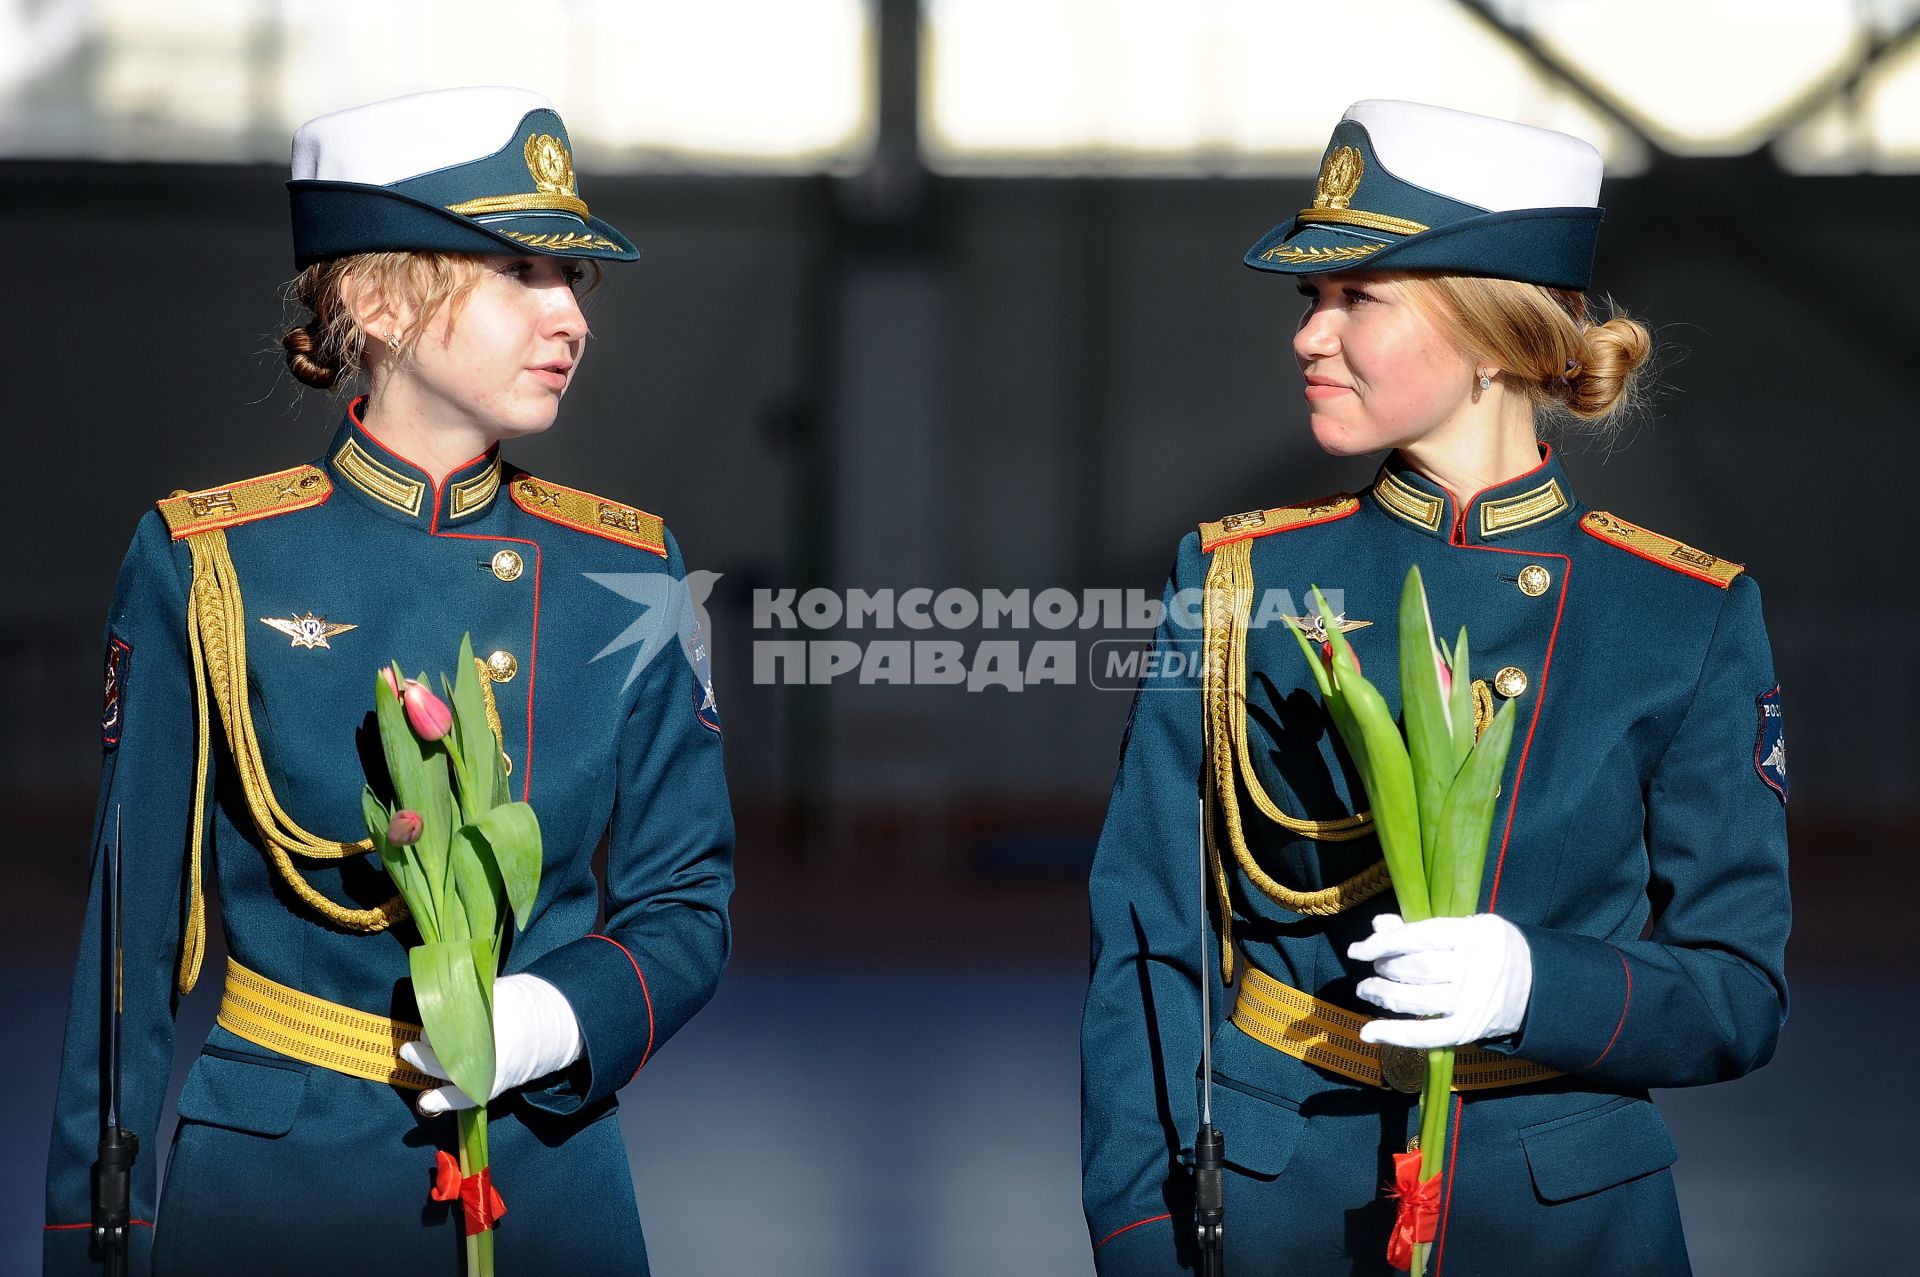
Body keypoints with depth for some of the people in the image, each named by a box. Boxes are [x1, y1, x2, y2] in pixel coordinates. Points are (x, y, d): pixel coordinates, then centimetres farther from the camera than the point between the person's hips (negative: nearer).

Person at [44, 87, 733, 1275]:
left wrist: (563, 1019, -15)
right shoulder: (209, 566, -5)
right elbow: (135, 930, -2)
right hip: (272, 1177, -2)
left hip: (550, 1170, 2)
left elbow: (686, 908, 5)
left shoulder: (629, 576, 2)